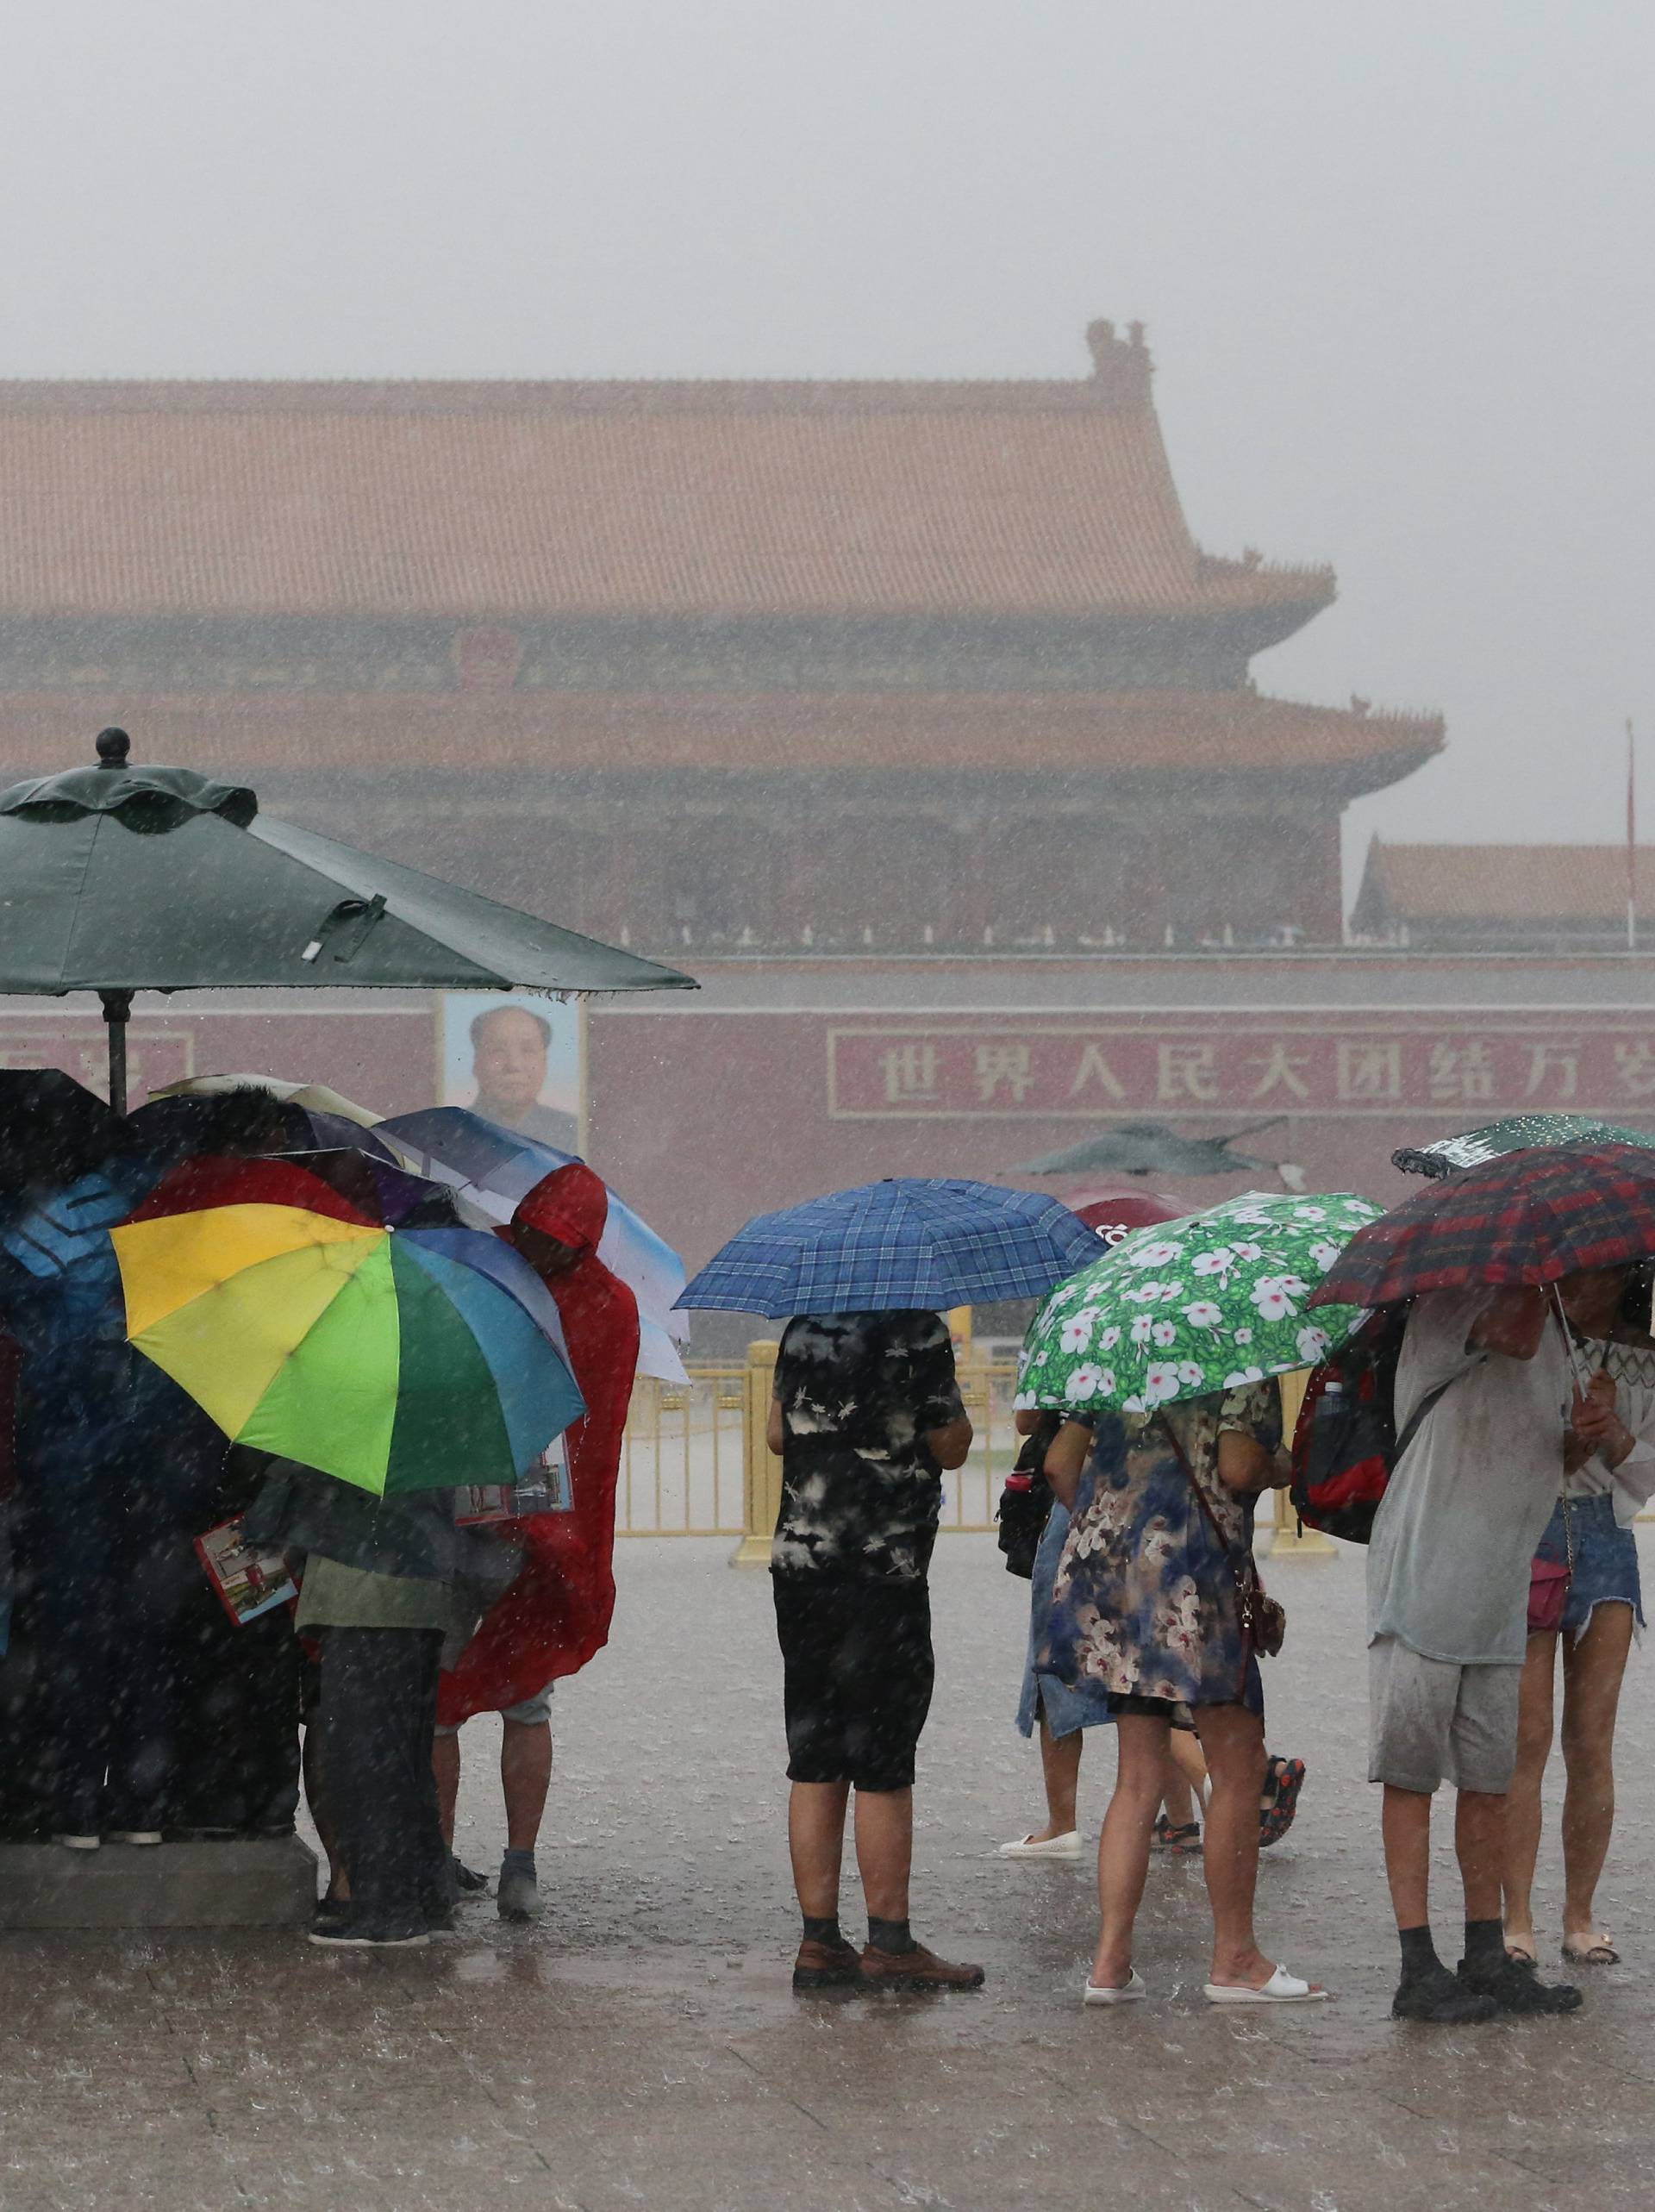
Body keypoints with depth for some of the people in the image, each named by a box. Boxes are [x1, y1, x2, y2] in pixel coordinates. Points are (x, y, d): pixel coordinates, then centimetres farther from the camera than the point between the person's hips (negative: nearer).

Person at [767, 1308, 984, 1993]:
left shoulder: (803, 1325, 9)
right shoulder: (918, 1329, -10)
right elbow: (951, 1447, -6)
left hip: (798, 1563, 6)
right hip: (884, 1574, -6)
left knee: (815, 1764, 8)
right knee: (883, 1770, -1)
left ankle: (819, 1942, 9)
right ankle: (889, 1946, 3)